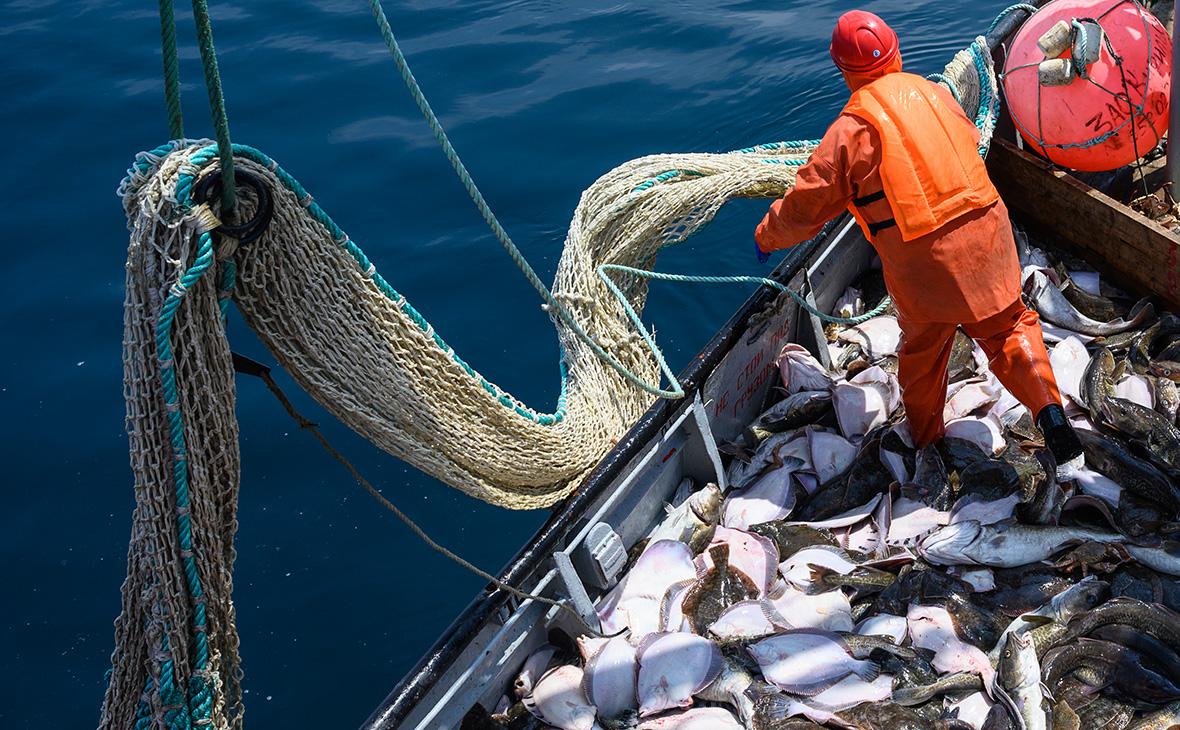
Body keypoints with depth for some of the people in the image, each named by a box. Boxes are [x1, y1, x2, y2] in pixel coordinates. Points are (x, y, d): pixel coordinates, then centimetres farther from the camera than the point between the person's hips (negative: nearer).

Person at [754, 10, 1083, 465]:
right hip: (983, 231, 3)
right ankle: (1048, 406, -7)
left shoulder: (851, 129, -6)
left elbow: (806, 204, -1)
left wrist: (766, 237, 16)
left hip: (919, 259, -2)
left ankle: (925, 441, 33)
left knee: (922, 349, 17)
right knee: (1007, 326, 13)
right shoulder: (932, 93, 8)